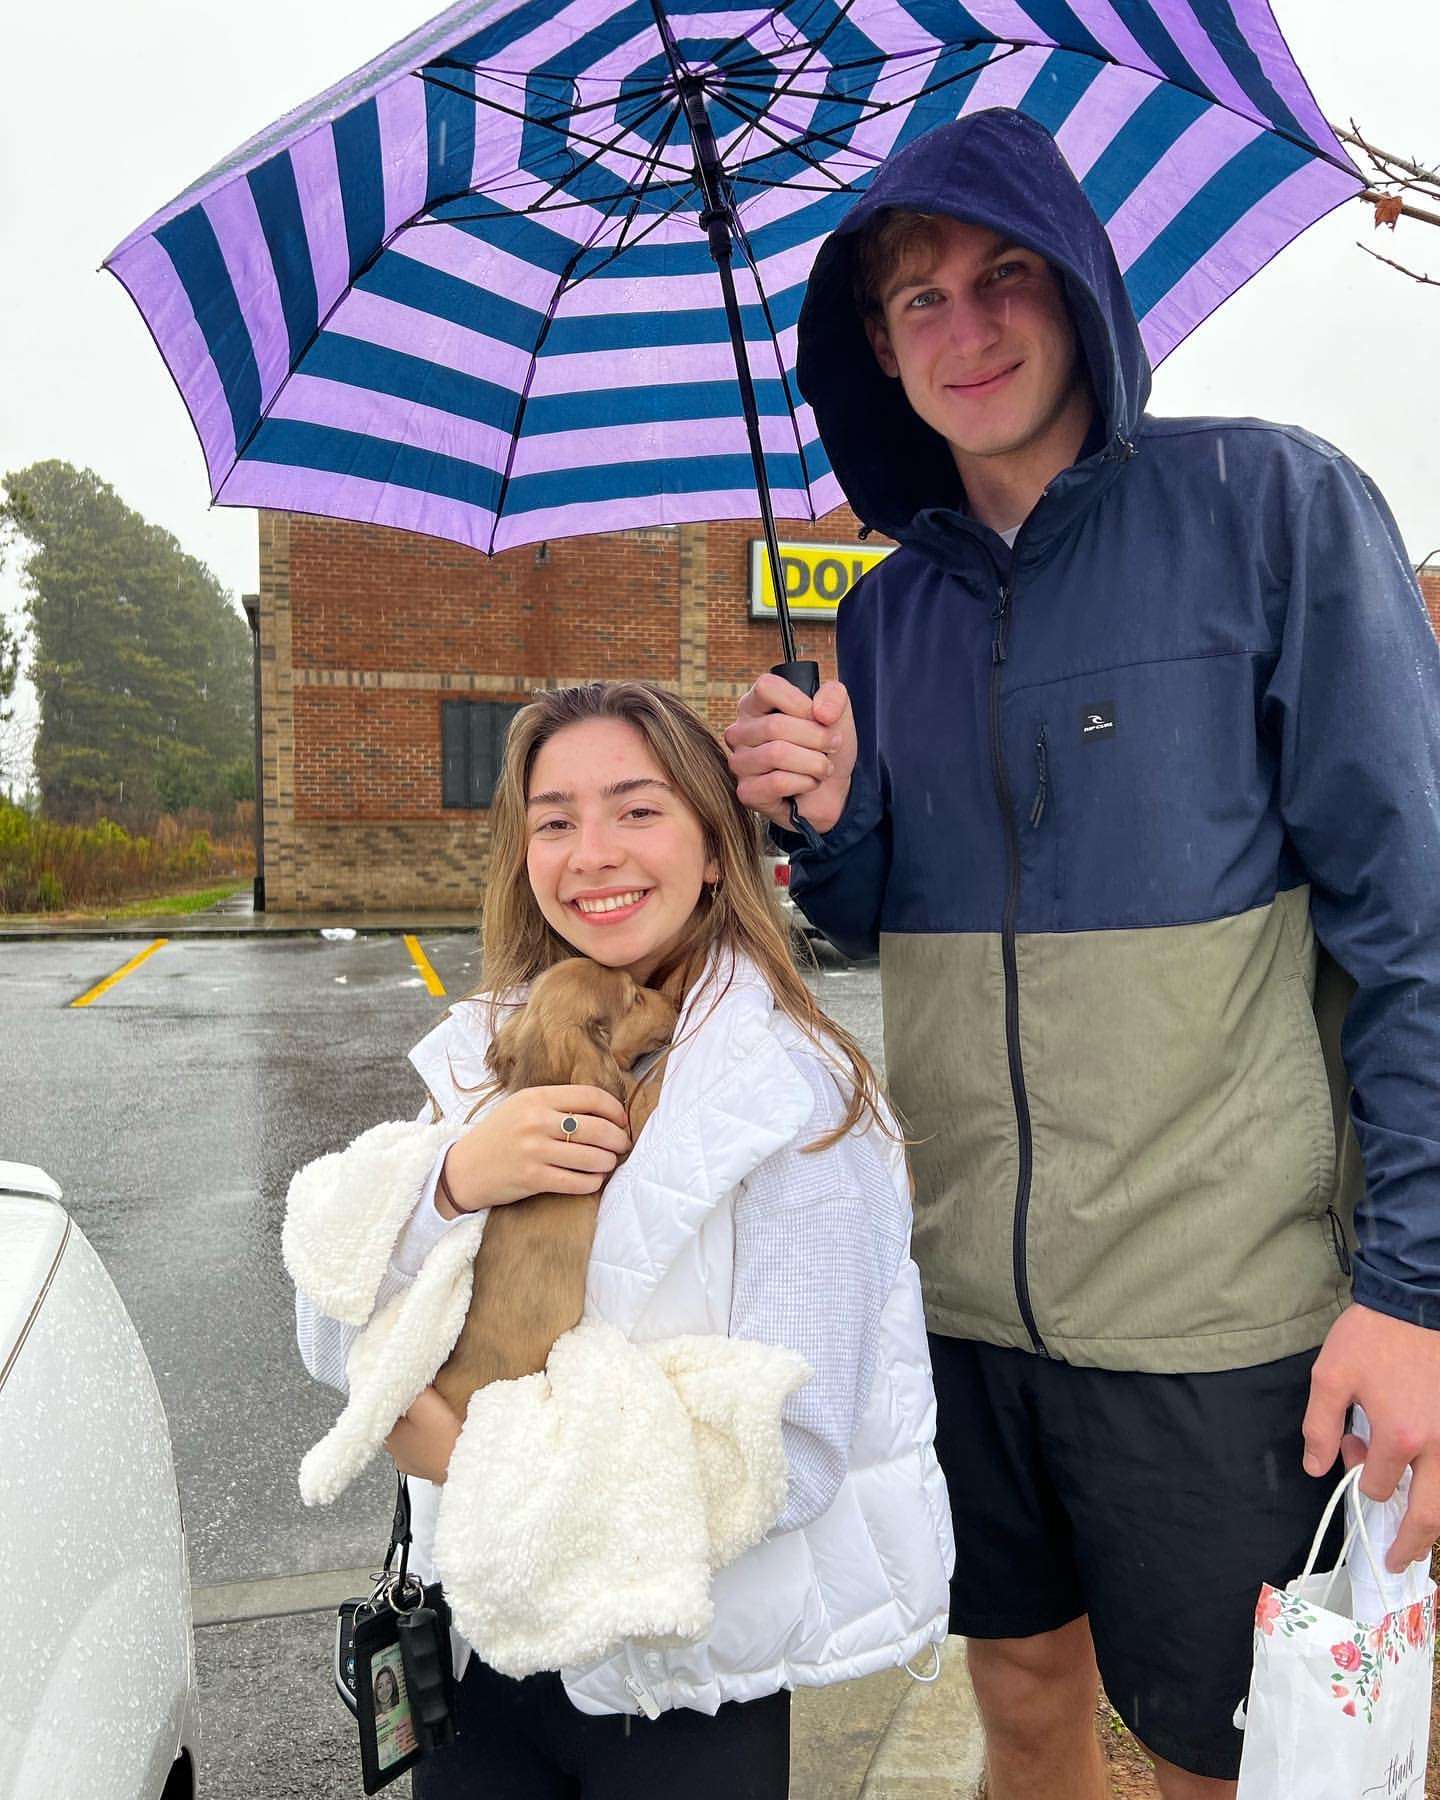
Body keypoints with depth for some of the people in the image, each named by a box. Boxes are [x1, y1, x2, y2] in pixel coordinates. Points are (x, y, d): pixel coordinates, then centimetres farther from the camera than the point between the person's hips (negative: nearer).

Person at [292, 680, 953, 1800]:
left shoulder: (793, 1096, -20)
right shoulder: (492, 1055, -4)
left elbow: (796, 1457, -22)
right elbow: (333, 1349, -7)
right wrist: (452, 1184, -26)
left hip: (692, 1692, -4)